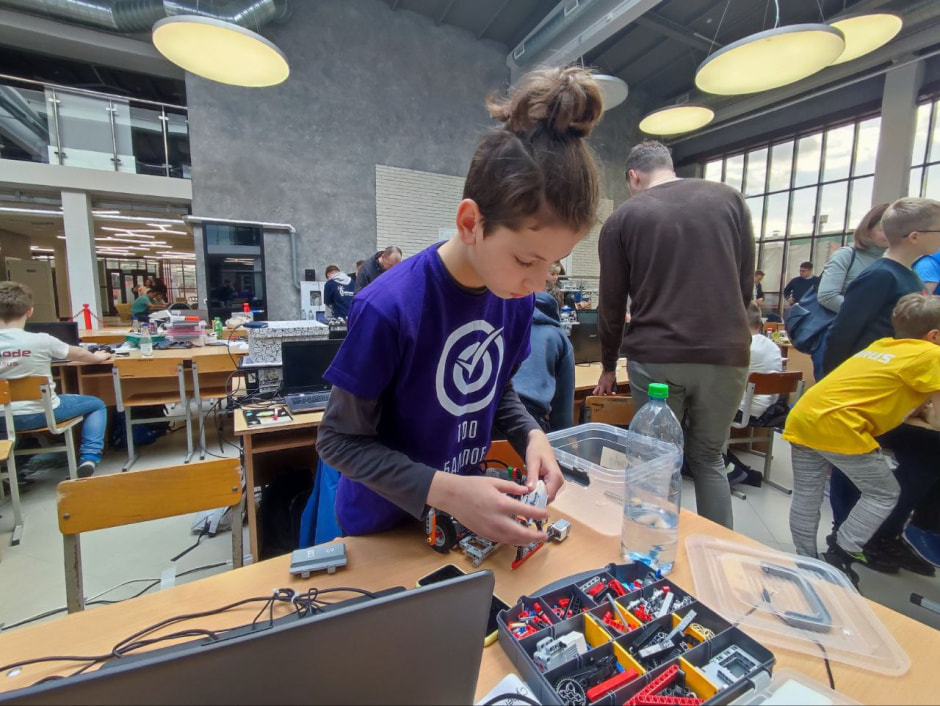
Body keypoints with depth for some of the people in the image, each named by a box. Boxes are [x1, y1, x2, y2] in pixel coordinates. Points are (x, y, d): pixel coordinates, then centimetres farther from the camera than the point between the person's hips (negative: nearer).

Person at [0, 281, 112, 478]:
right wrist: (97, 357, 21)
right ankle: (89, 457, 4)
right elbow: (79, 354, 1)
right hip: (42, 413, -4)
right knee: (96, 405, 18)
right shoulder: (41, 340, -17)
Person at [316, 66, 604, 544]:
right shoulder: (388, 309, -31)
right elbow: (339, 440, -21)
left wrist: (530, 435, -17)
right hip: (382, 523, -4)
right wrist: (445, 491, -31)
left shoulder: (517, 298, -12)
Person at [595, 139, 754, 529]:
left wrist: (608, 366, 17)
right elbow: (747, 283, 12)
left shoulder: (622, 218, 5)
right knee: (709, 459, 18)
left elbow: (612, 304, 6)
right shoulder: (729, 197, 11)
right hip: (726, 355, 3)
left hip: (655, 358, -2)